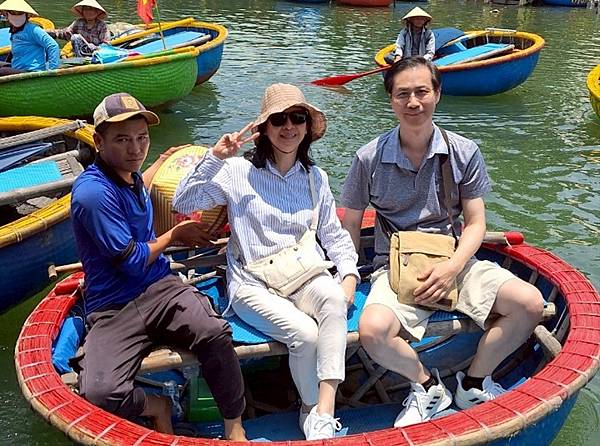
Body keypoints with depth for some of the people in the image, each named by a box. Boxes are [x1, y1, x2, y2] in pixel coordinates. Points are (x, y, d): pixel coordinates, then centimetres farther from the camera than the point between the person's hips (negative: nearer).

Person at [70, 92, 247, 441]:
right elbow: (133, 262, -12)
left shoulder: (127, 173, 9)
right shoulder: (94, 193, -17)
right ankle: (157, 407, 5)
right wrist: (174, 235, 4)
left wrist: (164, 159, 46)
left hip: (160, 288, 6)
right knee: (100, 393, -30)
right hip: (112, 308, -6)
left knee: (216, 333, -27)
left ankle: (235, 428, -6)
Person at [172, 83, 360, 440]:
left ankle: (324, 412, -32)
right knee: (306, 333, -29)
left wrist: (350, 274, 1)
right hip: (254, 284, -3)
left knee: (334, 299, -33)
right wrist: (214, 159, -15)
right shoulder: (239, 171, 1)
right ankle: (310, 410, 1)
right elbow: (183, 203, -7)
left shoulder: (316, 178, 13)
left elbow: (334, 235, 17)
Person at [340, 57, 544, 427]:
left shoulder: (464, 153, 0)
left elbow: (476, 223, 2)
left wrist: (453, 267, -14)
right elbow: (351, 223, 6)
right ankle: (427, 385, 0)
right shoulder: (370, 158, -3)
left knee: (529, 303, -20)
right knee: (373, 331, -33)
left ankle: (474, 383, 4)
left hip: (454, 261, 2)